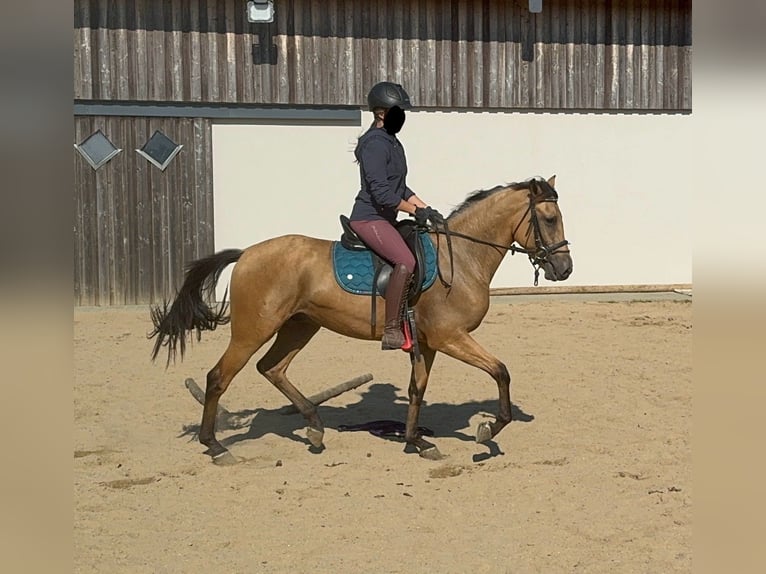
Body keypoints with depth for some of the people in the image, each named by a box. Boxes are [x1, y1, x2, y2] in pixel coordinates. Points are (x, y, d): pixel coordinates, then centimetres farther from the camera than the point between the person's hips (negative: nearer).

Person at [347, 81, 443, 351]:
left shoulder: (392, 142, 18)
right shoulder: (375, 144, -14)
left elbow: (400, 188, 22)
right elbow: (381, 192, -21)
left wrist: (426, 209, 10)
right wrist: (416, 211, -15)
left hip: (385, 219, 11)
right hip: (369, 218, -11)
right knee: (406, 261, -29)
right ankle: (391, 332, -28)